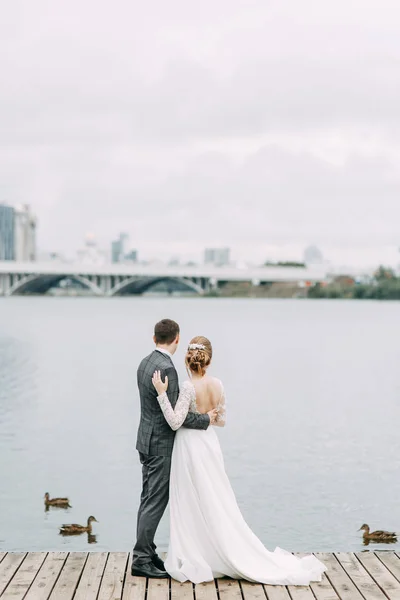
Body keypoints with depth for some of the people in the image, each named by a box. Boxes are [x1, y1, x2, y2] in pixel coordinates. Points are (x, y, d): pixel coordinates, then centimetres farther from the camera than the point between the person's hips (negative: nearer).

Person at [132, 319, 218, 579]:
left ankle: (146, 552, 22)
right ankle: (142, 559, 0)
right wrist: (205, 419, -11)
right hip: (161, 444, -10)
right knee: (156, 501, -4)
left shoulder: (146, 363, 8)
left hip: (148, 440, 10)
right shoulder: (166, 369, -22)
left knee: (149, 499, 15)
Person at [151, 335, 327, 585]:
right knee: (217, 504, 15)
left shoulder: (189, 387, -19)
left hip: (190, 447, -6)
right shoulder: (218, 385, 0)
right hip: (209, 444, 6)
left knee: (193, 506, 3)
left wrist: (162, 393, -24)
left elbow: (175, 423, -21)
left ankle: (196, 562, 8)